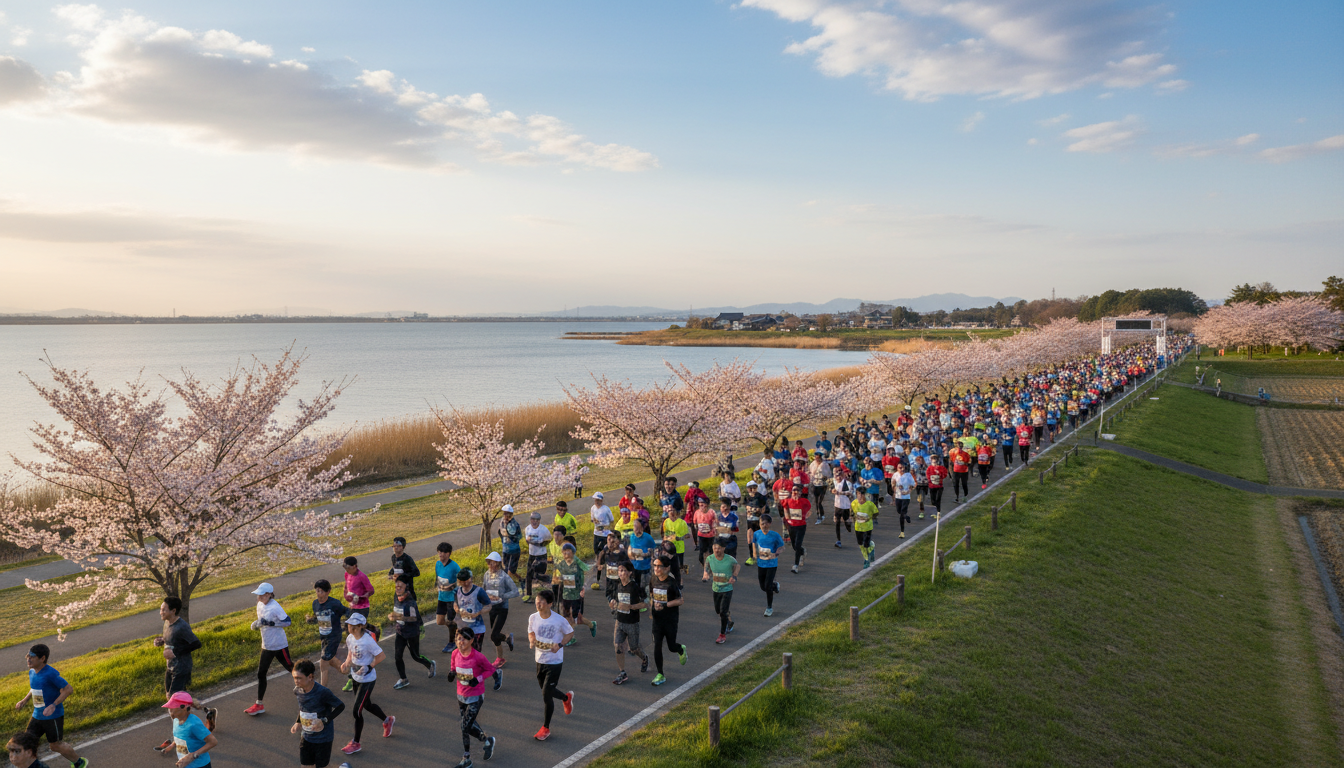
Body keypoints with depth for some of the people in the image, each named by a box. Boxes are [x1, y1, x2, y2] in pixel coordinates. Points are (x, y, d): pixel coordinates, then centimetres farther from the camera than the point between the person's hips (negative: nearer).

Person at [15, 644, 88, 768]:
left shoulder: (50, 673, -22)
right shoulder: (32, 672, 3)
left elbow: (69, 689, -20)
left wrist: (54, 705, -27)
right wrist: (24, 700, 8)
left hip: (53, 716, -7)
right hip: (37, 715, 7)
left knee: (55, 746, 4)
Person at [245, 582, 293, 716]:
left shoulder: (275, 607, -21)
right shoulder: (260, 605, 3)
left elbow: (287, 621, -26)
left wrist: (270, 623, -31)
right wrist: (257, 624, -3)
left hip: (279, 645, -7)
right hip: (267, 645, 7)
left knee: (290, 667, 9)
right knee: (261, 673, 5)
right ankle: (259, 705, 12)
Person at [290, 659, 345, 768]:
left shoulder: (323, 692, -27)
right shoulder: (297, 690, -8)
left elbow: (341, 706, -18)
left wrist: (324, 721, -24)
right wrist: (298, 722, 0)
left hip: (323, 737, -5)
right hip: (306, 736, 5)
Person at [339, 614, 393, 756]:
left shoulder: (368, 641, -26)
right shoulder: (350, 638, -4)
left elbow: (381, 656, -19)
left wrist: (369, 667, -24)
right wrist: (347, 664, -3)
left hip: (367, 680, -8)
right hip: (356, 678, 8)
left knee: (357, 711, -2)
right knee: (367, 705, 23)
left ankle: (355, 743, 14)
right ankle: (387, 720, 49)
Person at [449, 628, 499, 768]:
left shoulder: (478, 656, -23)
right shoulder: (455, 654, -8)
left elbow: (490, 669, -9)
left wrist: (478, 679, -22)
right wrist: (453, 673, -12)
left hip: (475, 697, -6)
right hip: (461, 696, 6)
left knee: (465, 727, -4)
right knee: (469, 725, 18)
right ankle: (487, 741, 44)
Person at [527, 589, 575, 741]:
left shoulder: (559, 620, -18)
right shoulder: (533, 618, -7)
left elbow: (570, 633, -2)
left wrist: (560, 645, -18)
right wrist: (532, 640, -11)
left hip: (555, 661, -5)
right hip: (539, 660, 5)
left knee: (546, 694, -6)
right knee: (547, 691, 20)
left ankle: (546, 728, 10)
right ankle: (567, 697, 52)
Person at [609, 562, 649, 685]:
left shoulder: (635, 586, -16)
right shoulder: (617, 586, 1)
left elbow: (646, 603, -17)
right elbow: (613, 598, 18)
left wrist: (630, 606, -26)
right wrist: (613, 603, -6)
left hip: (632, 623, -4)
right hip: (619, 622, 4)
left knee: (633, 649, 10)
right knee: (618, 647, -6)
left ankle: (644, 659, 42)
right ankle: (622, 673, 6)